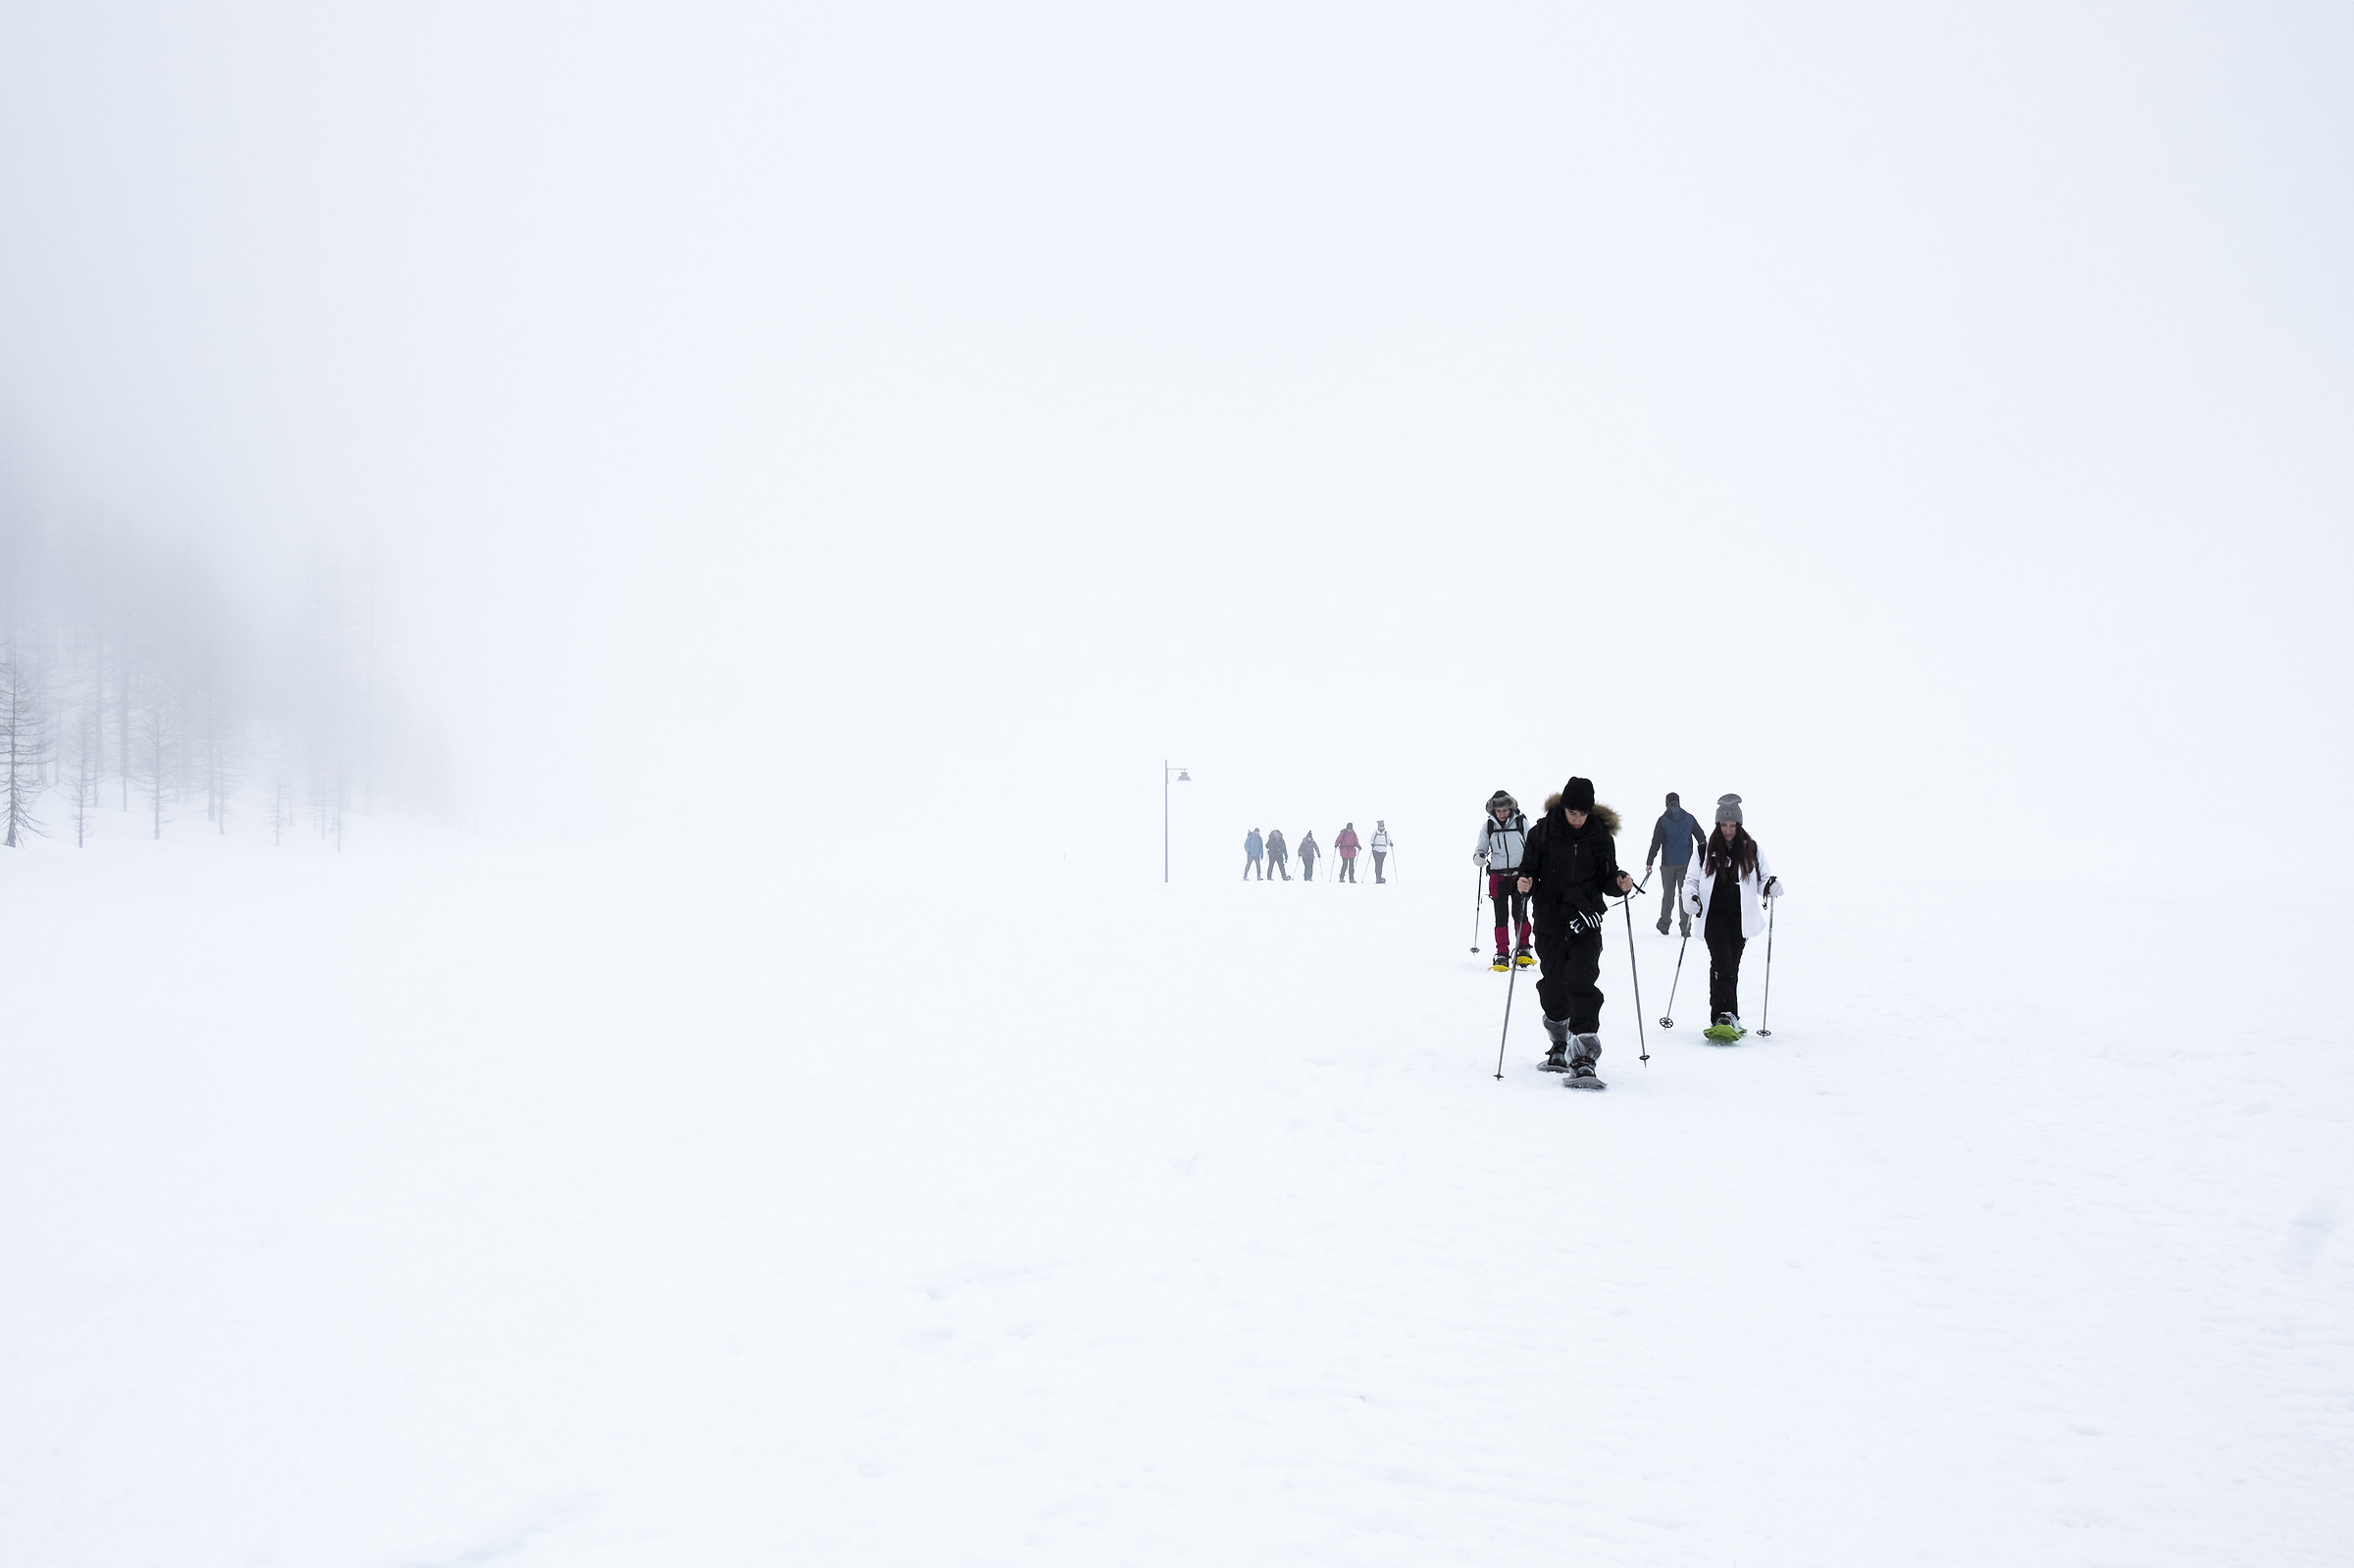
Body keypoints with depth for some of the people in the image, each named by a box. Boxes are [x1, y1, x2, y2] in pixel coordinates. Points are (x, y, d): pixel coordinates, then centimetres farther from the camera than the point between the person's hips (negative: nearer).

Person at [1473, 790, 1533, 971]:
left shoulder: (1521, 822, 0)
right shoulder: (1488, 826, 2)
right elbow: (1481, 848, 9)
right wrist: (1479, 856, -14)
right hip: (1498, 875, 1)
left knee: (1519, 913, -5)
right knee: (1501, 915, -2)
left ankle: (1523, 950, 12)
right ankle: (1502, 955, 2)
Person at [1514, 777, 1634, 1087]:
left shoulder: (1600, 835, 1)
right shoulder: (1543, 832, -1)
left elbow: (1607, 877, 8)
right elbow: (1529, 869, 4)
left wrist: (1620, 882, -13)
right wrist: (1525, 881, -17)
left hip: (1585, 923, -2)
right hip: (1550, 922, 2)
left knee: (1582, 986, -14)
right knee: (1552, 986, 11)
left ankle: (1582, 1059, -18)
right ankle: (1561, 1046, 34)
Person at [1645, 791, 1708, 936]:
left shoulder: (1663, 820, -3)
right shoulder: (1689, 818, 4)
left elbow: (1656, 843, -6)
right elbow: (1702, 839, 9)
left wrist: (1649, 863, -3)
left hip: (1668, 864, -1)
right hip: (1686, 863, 1)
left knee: (1668, 893, 11)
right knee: (1685, 894, 4)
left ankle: (1664, 925, 16)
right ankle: (1685, 928, -1)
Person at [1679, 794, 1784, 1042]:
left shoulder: (1751, 849, 6)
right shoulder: (1706, 850, 4)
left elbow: (1762, 878, 11)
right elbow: (1691, 879, 10)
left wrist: (1771, 886, -13)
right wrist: (1690, 897, -10)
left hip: (1740, 917, 2)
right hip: (1714, 914, -2)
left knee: (1732, 966, 7)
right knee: (1721, 963, -17)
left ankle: (1727, 1019, 17)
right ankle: (1725, 1017, -25)